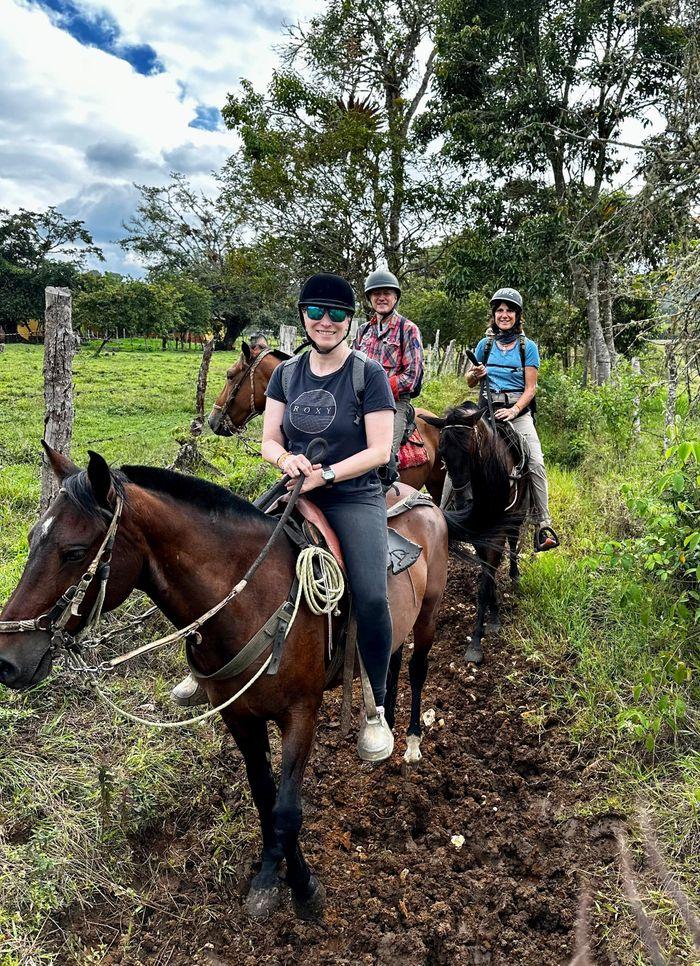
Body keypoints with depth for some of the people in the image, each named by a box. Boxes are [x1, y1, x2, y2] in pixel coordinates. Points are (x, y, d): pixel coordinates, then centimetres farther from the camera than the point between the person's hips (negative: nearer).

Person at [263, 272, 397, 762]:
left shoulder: (369, 374, -2)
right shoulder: (287, 373, 11)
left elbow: (379, 450, -7)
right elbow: (269, 441, 9)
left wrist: (327, 473, -19)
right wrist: (287, 459, -14)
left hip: (355, 497, -4)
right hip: (296, 494, 4)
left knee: (372, 597, -23)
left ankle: (375, 709, -1)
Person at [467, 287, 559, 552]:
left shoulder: (528, 347, 7)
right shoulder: (485, 344, 12)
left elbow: (530, 388, 1)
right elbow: (469, 381, 20)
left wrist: (514, 409, -16)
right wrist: (475, 374, -5)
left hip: (519, 412, -1)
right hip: (488, 411, 2)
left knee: (536, 462, -18)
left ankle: (543, 525, -16)